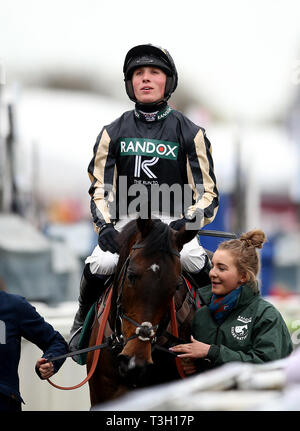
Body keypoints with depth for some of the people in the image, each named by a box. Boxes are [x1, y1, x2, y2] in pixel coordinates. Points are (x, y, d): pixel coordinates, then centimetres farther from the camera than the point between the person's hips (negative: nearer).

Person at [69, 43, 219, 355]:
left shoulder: (190, 133, 5)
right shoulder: (113, 133, 10)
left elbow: (207, 191, 3)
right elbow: (99, 188, 9)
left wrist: (189, 221, -17)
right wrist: (105, 225, -10)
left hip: (174, 222, -1)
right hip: (125, 221, 1)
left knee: (194, 261, -33)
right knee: (100, 265, -28)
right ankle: (83, 323, 1)